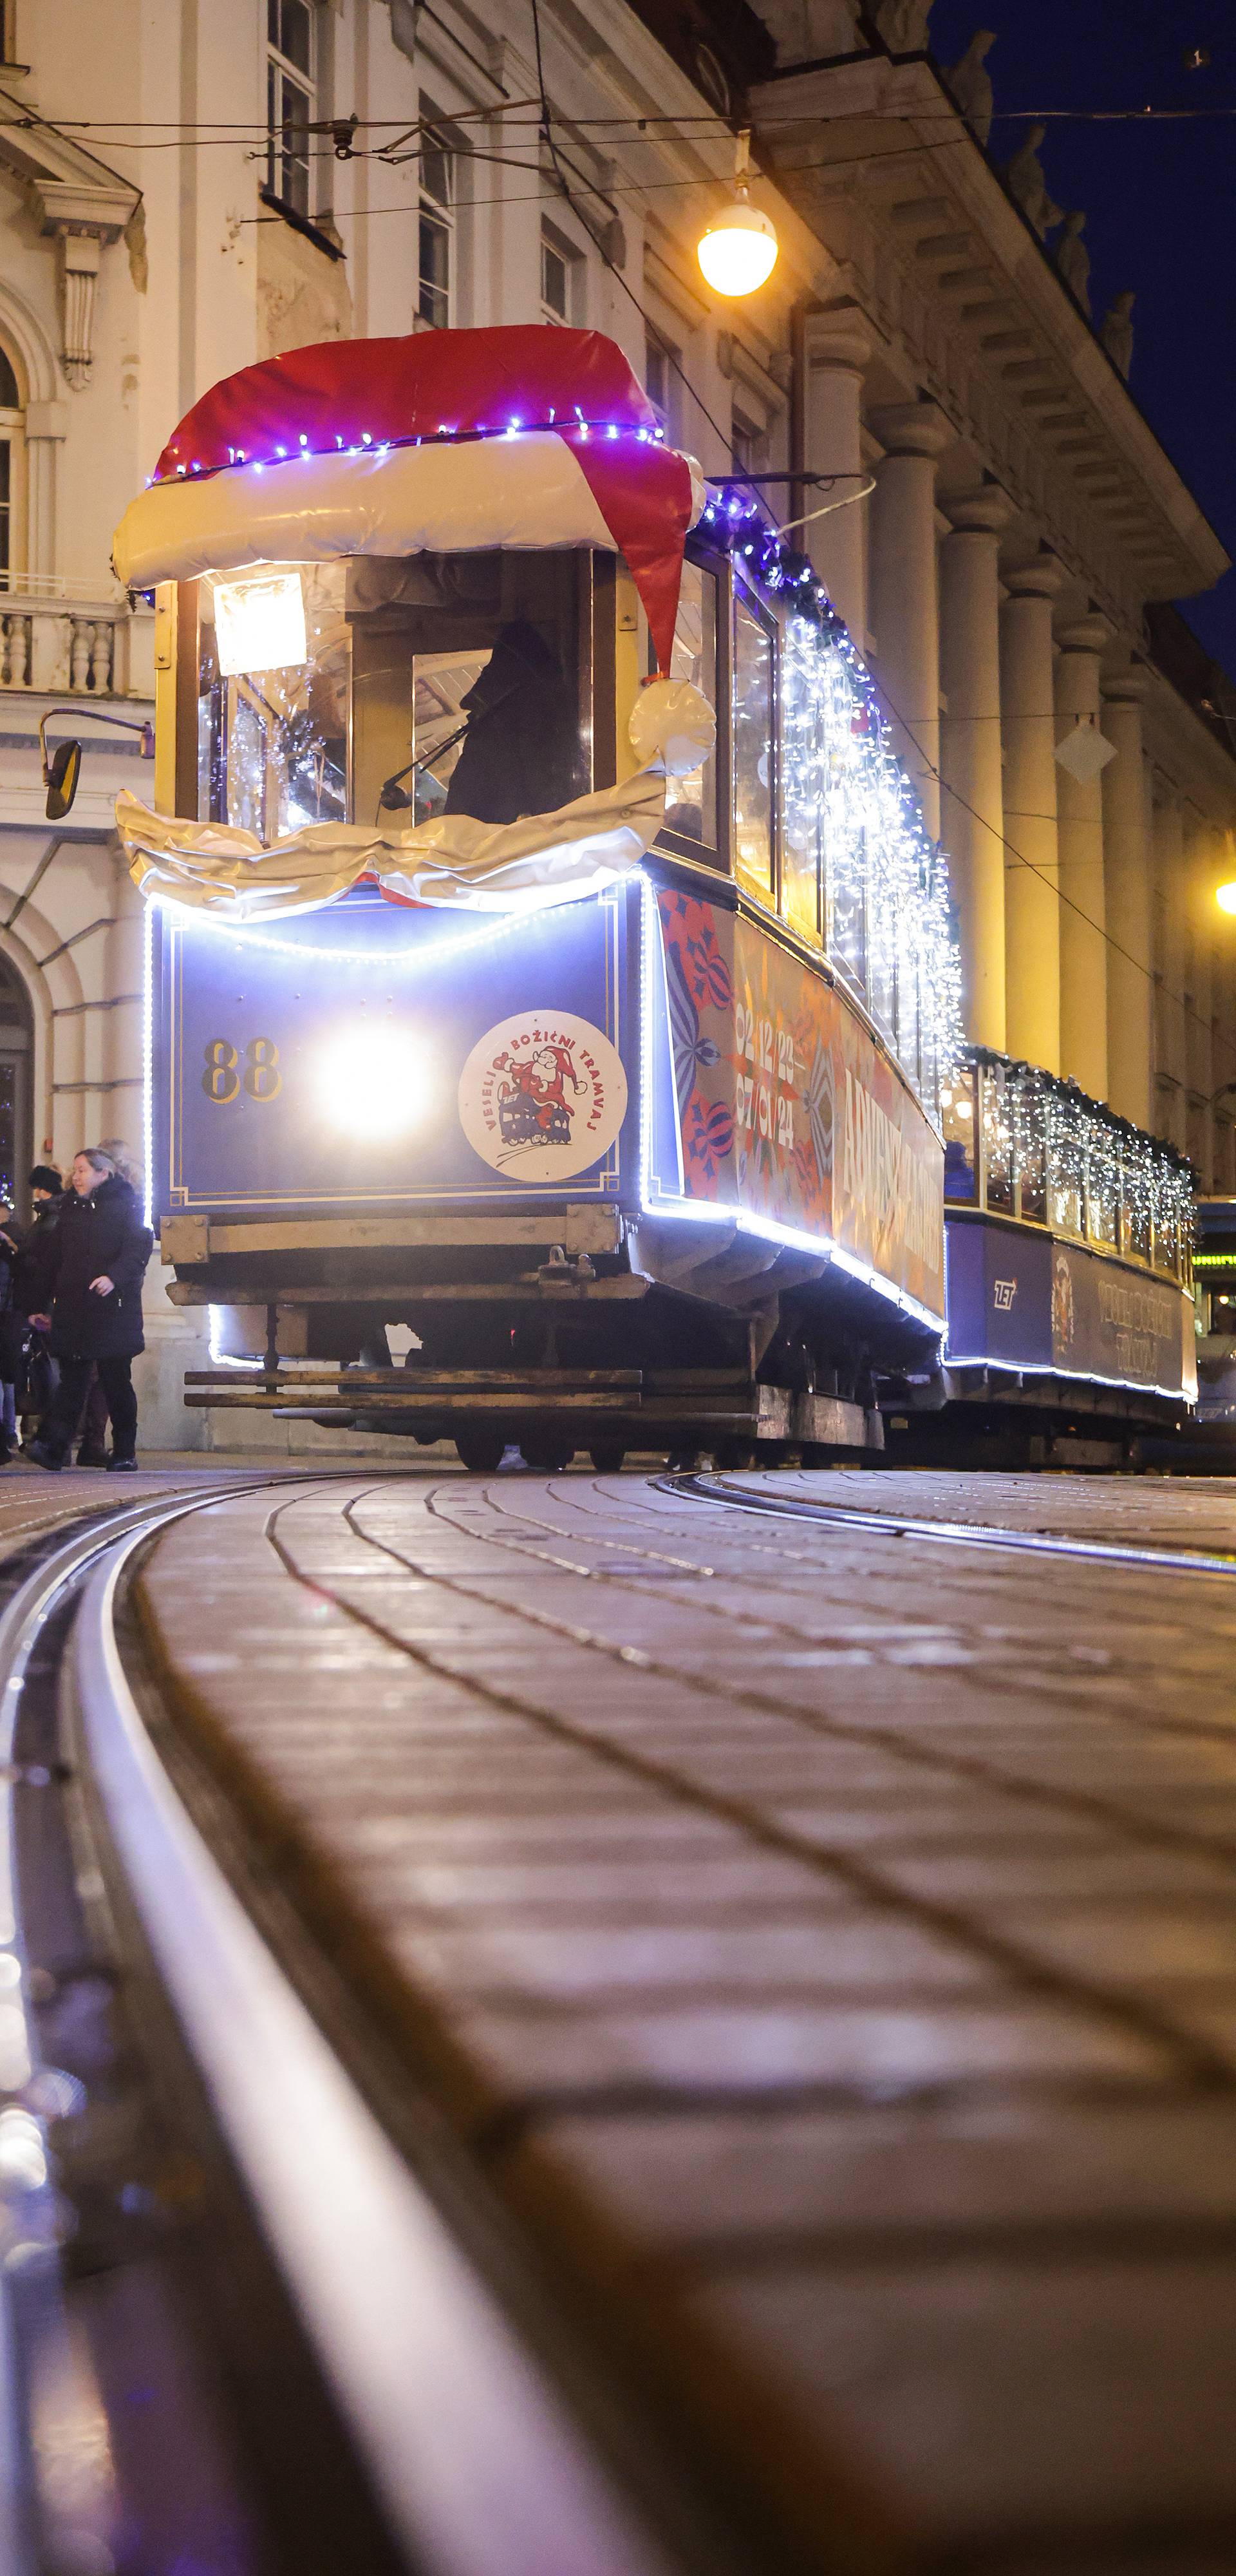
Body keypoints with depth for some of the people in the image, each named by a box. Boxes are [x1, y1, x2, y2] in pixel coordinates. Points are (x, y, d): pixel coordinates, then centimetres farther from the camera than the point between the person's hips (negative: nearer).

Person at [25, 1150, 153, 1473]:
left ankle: (124, 1455, 6)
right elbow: (59, 1262, 22)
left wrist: (114, 1277, -26)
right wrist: (51, 1307, 18)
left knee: (117, 1382, 0)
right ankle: (53, 1446, -15)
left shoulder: (125, 1206, 2)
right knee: (72, 1380, -4)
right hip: (72, 1310, 5)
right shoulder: (71, 1211, 20)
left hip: (113, 1310, -4)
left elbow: (138, 1249, -10)